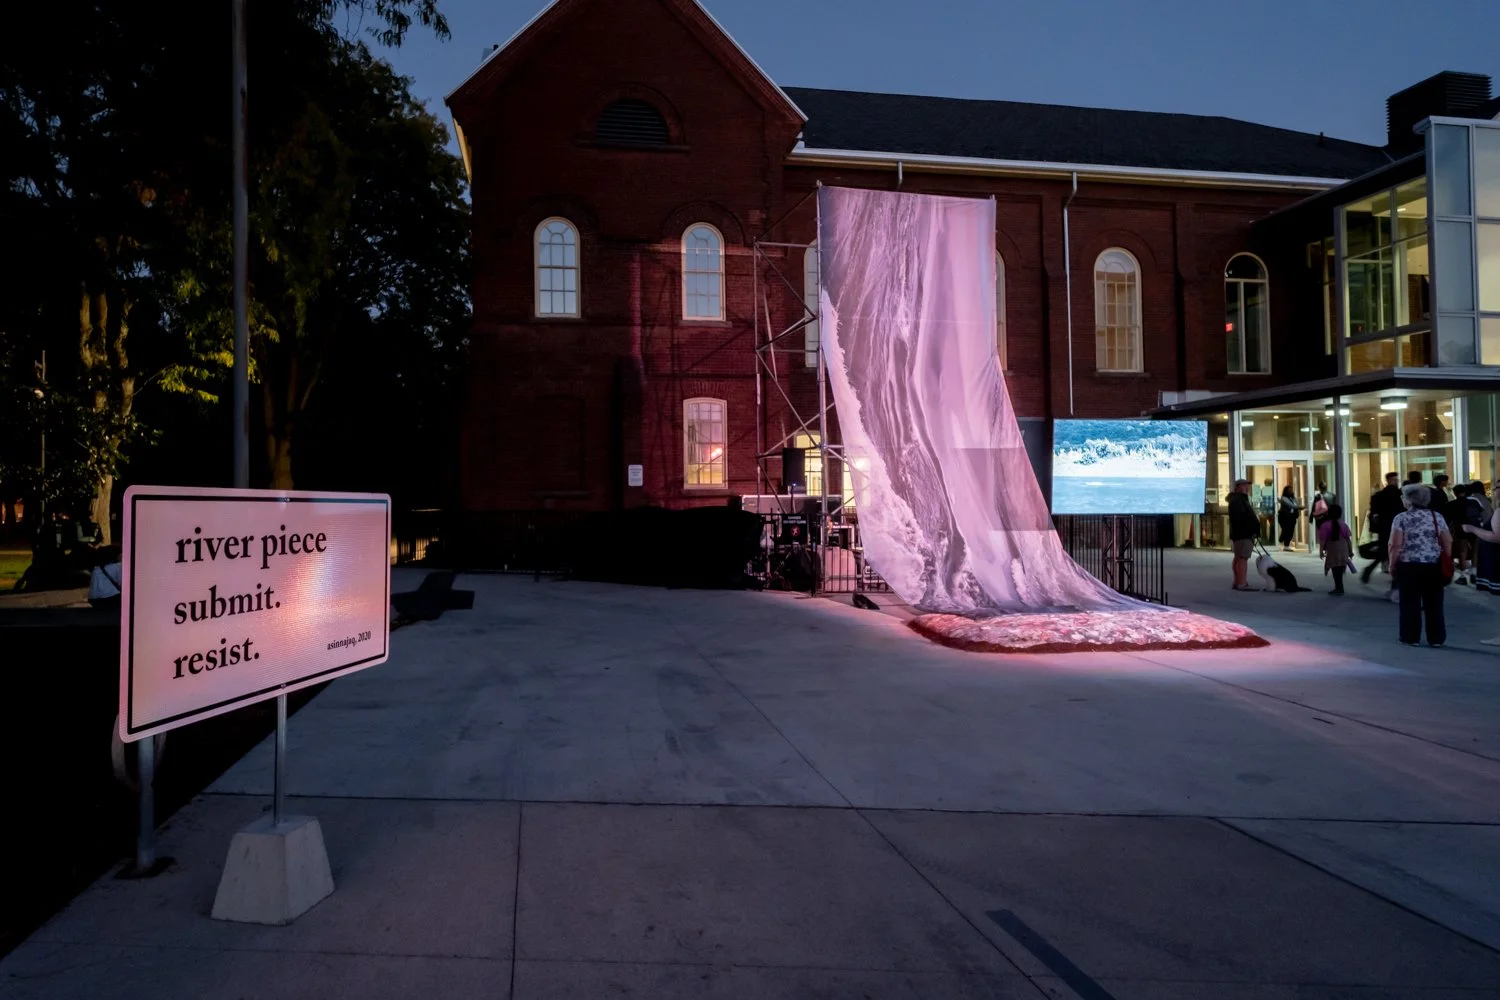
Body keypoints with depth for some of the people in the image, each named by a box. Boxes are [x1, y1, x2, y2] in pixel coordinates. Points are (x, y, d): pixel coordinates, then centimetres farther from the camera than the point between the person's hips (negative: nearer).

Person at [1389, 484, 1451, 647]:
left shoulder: (1401, 519, -6)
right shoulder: (1437, 517, 7)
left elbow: (1396, 545, -11)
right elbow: (1448, 542, 6)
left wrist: (1392, 565, -3)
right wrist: (1445, 562, 15)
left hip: (1408, 566, -3)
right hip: (1433, 566, 4)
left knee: (1411, 603, 4)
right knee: (1434, 603, 9)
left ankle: (1411, 637, 8)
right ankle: (1436, 638, 13)